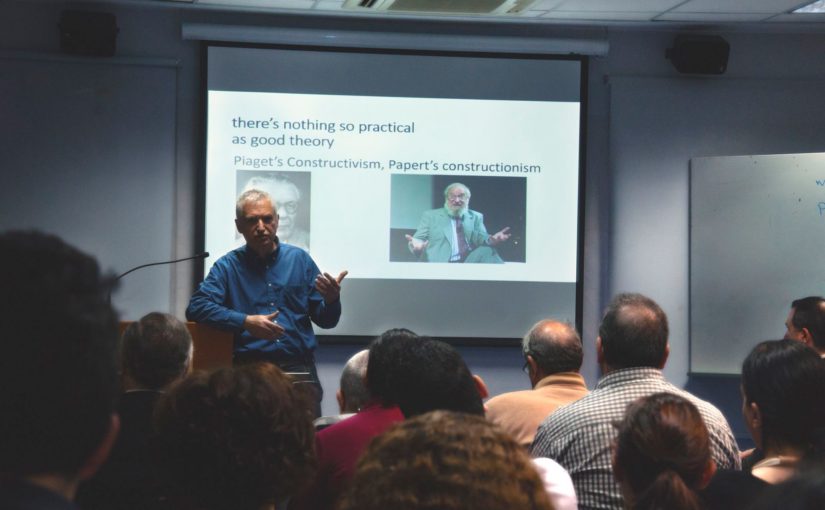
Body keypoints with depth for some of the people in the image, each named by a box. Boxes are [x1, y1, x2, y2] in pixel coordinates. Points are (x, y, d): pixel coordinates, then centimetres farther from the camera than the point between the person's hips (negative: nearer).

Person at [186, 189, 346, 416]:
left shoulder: (299, 259, 13)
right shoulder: (228, 266, 8)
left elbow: (325, 320, 15)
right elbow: (196, 308, -7)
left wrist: (331, 301, -8)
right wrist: (245, 322, -17)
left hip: (298, 365, 1)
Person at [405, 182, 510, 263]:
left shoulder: (476, 217, 24)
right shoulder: (430, 216, 17)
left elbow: (481, 239, 11)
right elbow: (419, 239, 10)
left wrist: (491, 240, -15)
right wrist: (416, 245, -17)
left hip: (472, 262, 1)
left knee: (487, 250, -29)